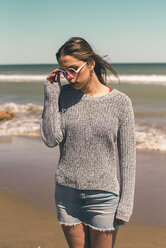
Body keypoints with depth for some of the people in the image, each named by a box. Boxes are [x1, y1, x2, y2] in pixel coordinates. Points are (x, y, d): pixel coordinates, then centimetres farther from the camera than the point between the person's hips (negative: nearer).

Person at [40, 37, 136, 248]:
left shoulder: (120, 102, -8)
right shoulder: (63, 95, 0)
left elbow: (127, 156, -5)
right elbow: (51, 140, -10)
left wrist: (126, 203, -6)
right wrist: (51, 95, -11)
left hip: (103, 195, -2)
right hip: (67, 192, 3)